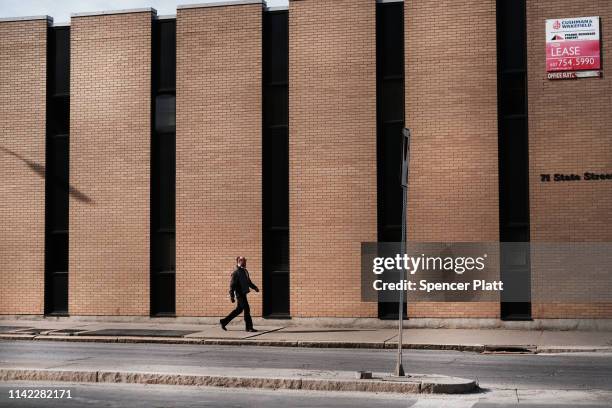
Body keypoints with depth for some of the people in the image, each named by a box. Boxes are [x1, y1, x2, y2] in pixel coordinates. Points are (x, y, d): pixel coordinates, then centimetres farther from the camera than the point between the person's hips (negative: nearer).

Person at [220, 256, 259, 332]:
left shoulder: (245, 271, 14)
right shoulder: (236, 273, -13)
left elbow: (249, 282, 24)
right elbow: (232, 285, -15)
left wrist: (254, 287, 9)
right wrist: (232, 296, -20)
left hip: (243, 293, 9)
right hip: (240, 294, -9)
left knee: (238, 310, 14)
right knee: (246, 309, -8)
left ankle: (224, 322, 22)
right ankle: (249, 327, -2)